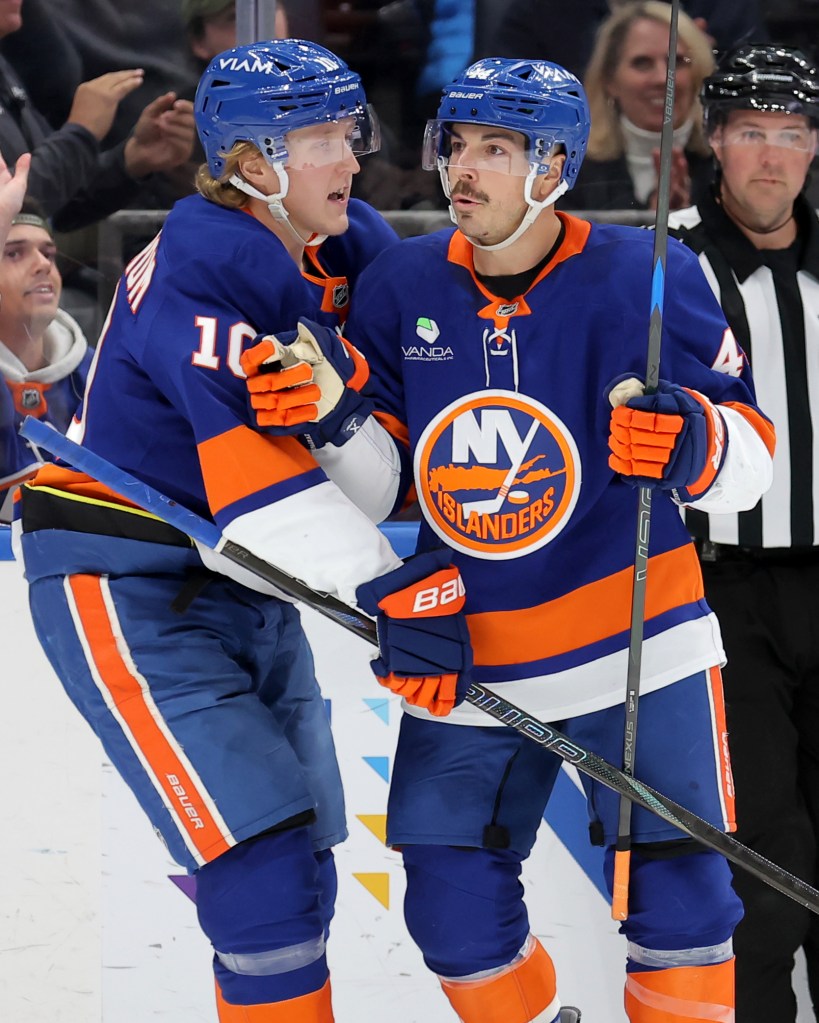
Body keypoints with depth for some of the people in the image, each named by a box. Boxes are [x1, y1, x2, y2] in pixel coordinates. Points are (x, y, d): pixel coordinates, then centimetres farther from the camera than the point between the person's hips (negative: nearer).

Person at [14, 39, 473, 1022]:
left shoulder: (353, 258, 2)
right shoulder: (198, 271, -21)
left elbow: (370, 490, -6)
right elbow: (265, 495, -28)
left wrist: (335, 406, -27)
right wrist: (396, 593, -33)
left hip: (246, 590, 9)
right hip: (124, 594, -9)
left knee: (296, 879, 14)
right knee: (265, 868, -16)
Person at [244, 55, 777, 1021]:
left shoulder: (644, 278, -11)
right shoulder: (400, 287, 0)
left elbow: (750, 458, -9)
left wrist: (693, 444, -30)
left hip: (634, 646, -3)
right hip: (468, 658, 3)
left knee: (679, 900, -6)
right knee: (454, 913, 5)